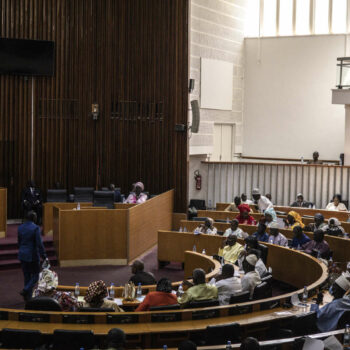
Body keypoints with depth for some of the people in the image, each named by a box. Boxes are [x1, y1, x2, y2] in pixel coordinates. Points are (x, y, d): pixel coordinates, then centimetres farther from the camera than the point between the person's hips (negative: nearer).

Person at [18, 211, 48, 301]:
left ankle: (28, 297, 18)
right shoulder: (35, 228, -15)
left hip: (22, 255, 6)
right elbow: (39, 243, -17)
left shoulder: (20, 228, 3)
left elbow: (19, 242, 13)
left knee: (27, 276, 14)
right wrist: (44, 256, -12)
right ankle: (25, 290, -13)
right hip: (33, 255, -6)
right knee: (35, 275, 7)